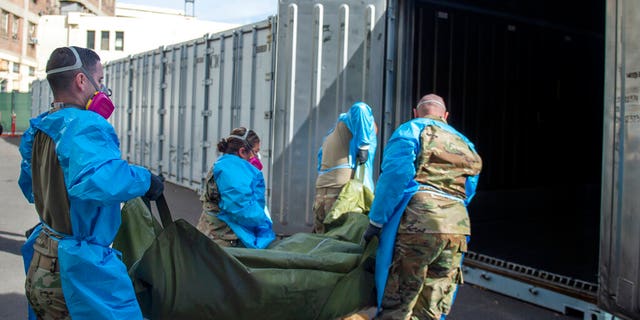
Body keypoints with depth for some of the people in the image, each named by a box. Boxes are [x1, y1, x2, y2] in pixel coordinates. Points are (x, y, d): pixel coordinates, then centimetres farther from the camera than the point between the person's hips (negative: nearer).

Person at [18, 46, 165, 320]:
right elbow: (98, 179, -42)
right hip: (80, 272, -9)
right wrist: (145, 180, -26)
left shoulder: (40, 130, 7)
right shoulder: (85, 125, -22)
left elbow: (29, 186, 24)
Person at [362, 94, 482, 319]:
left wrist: (375, 222, -2)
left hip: (418, 222, -6)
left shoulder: (411, 129, 9)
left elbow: (394, 176, -5)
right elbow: (468, 192, 23)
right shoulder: (465, 143, 29)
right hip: (457, 229, 6)